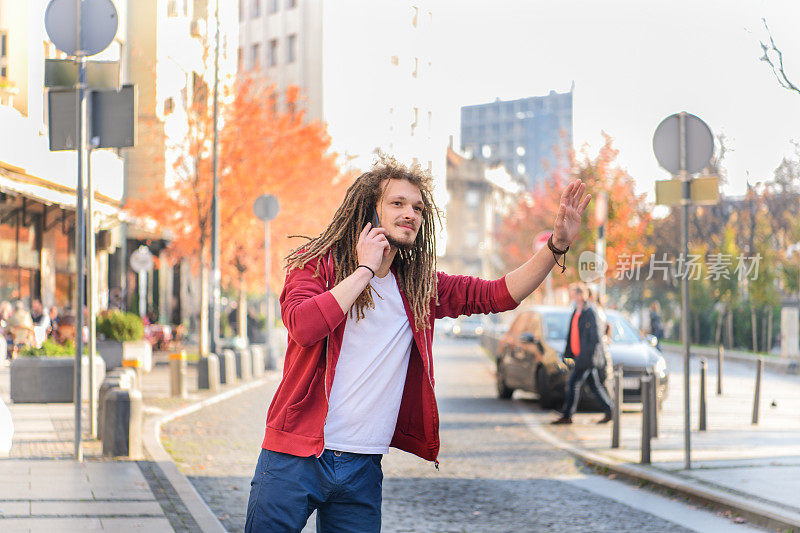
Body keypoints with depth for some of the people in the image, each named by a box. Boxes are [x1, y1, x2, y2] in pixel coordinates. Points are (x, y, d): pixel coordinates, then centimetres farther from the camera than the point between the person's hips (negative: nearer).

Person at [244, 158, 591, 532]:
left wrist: (557, 245, -3)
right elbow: (303, 326, -22)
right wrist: (366, 269, -14)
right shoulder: (316, 263, -2)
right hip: (295, 458, -4)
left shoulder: (419, 286, 11)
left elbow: (498, 295, 8)